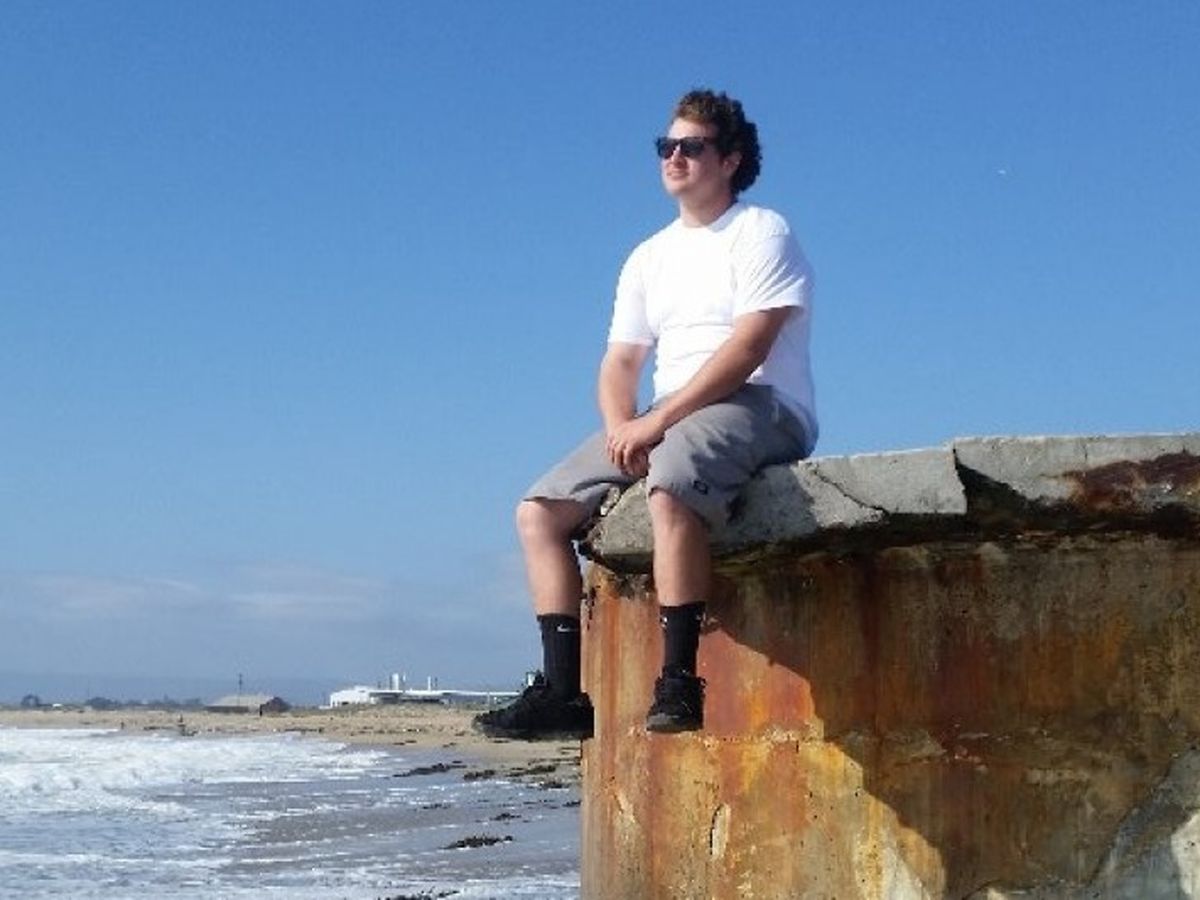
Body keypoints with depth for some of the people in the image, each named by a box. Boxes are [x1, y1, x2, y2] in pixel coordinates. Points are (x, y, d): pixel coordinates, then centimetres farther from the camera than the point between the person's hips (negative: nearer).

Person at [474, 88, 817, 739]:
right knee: (540, 510, -5)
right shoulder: (649, 258, 22)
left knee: (670, 482, -39)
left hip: (758, 407, -8)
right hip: (664, 421, 8)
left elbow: (748, 349, -15)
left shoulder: (760, 234, -1)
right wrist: (621, 429, -7)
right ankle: (563, 691, -9)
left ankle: (678, 680, -36)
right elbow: (619, 362, 16)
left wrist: (658, 421, -21)